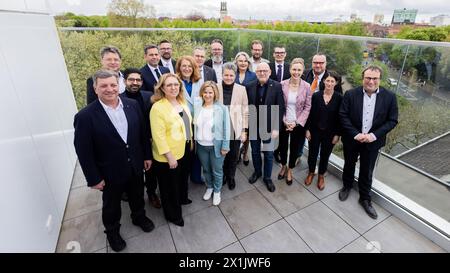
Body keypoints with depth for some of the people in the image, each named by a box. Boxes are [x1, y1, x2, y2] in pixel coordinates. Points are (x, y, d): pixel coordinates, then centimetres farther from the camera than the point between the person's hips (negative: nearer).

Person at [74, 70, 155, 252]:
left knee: (137, 196, 26)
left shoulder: (132, 105, -8)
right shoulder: (85, 116, -20)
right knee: (111, 205, 21)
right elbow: (83, 151, -14)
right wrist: (94, 178, -11)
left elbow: (142, 133, 2)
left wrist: (147, 156, 5)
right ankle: (112, 231, 49)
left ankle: (139, 217, 55)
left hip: (135, 166, 3)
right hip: (111, 172, -3)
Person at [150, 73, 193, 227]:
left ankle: (182, 198, 55)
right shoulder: (158, 107, -21)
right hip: (168, 155, -7)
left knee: (182, 177, 28)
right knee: (170, 185, 12)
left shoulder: (182, 102, 2)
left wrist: (191, 141, 15)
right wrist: (170, 156, -22)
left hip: (184, 150, 7)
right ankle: (173, 214, 35)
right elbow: (158, 135, -22)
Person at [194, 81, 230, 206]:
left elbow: (226, 129, -10)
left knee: (217, 171, 13)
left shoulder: (222, 108, -12)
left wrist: (225, 146, -12)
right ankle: (209, 187, 45)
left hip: (216, 146, -3)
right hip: (201, 146, 4)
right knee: (206, 169, 21)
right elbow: (194, 127, 6)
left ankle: (217, 191, 36)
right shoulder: (197, 108, -1)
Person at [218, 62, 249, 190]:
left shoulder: (241, 89, -3)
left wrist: (244, 131, -3)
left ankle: (231, 177, 37)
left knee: (233, 155, 12)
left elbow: (245, 112, -1)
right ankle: (223, 175, 39)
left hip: (236, 129, 0)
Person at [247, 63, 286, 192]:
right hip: (253, 126, 2)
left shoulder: (277, 86, -9)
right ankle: (257, 171, 43)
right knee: (255, 151, 18)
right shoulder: (250, 86, -3)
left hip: (269, 126, -2)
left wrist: (276, 128, -14)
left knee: (268, 153, 11)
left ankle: (267, 177, 32)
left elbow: (280, 108, -9)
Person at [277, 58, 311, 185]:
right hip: (283, 123, 1)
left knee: (294, 148, 14)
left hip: (298, 124, 0)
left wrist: (297, 122, -13)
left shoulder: (306, 86, -7)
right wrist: (284, 121, -10)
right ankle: (283, 167, 42)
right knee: (282, 146, 15)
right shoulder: (282, 84, -6)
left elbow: (307, 107, -5)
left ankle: (290, 170, 37)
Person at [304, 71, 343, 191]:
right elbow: (310, 114, -3)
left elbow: (340, 117, -5)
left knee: (325, 155, 15)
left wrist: (337, 134, -6)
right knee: (313, 153, 14)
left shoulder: (339, 98, -9)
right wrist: (307, 129, -5)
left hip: (330, 133, 0)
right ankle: (311, 173, 37)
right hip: (315, 130, 1)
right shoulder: (316, 95, -7)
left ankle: (321, 175, 36)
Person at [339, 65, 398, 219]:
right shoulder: (350, 94, -10)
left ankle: (365, 198, 31)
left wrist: (374, 135, -17)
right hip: (351, 139, 0)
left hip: (372, 141, 0)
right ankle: (347, 186, 44)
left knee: (367, 171, 12)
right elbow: (343, 116, -10)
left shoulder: (389, 97, -7)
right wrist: (356, 134, -17)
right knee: (349, 165, 19)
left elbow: (392, 120, -4)